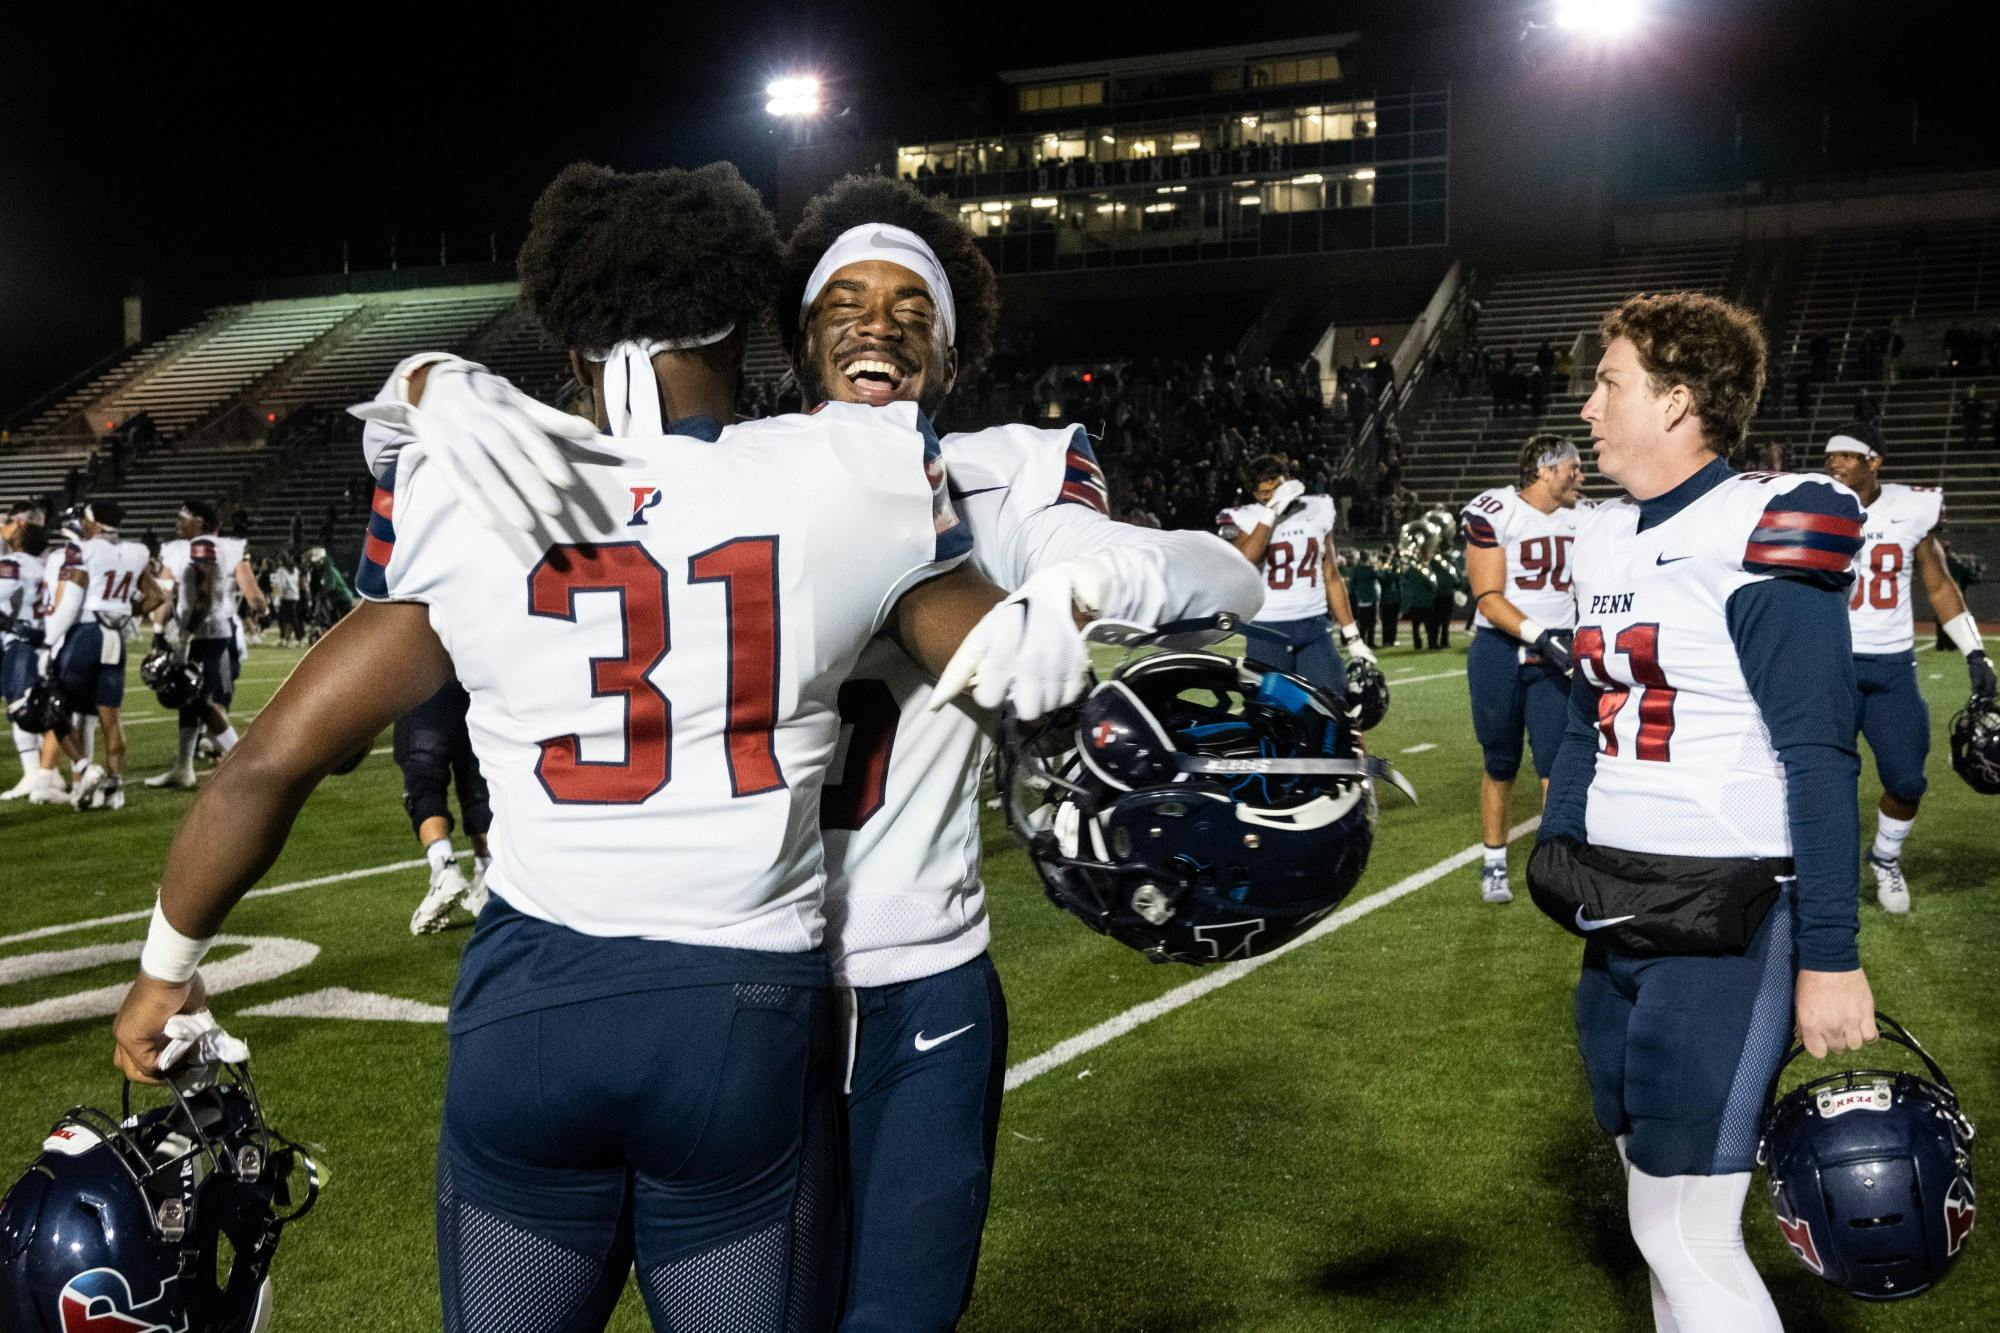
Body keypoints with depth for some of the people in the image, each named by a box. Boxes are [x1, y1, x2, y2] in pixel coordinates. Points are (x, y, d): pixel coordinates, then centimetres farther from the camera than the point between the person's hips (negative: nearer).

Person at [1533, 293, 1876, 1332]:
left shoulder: (1761, 536, -14)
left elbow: (1819, 761, -16)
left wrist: (1828, 959, -17)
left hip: (1726, 920, -8)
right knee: (1659, 1201, 15)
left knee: (1684, 1229, -5)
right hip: (1621, 915, 8)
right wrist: (1552, 864, 16)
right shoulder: (1604, 541, 12)